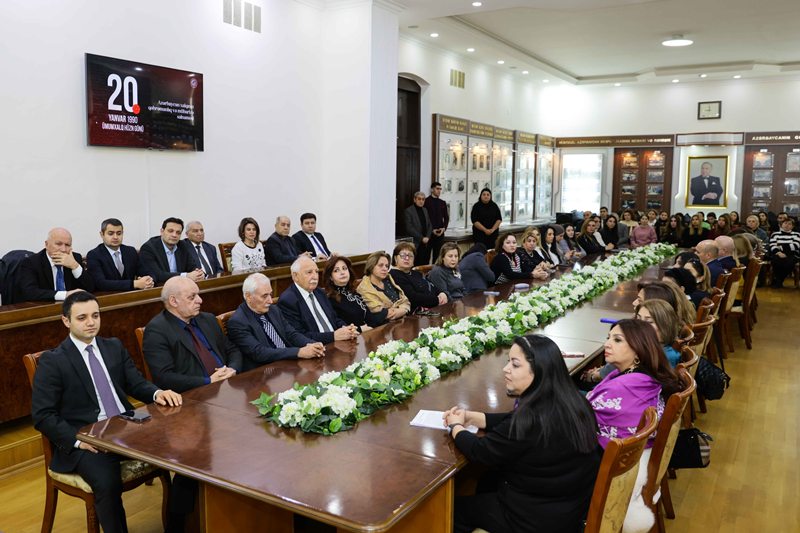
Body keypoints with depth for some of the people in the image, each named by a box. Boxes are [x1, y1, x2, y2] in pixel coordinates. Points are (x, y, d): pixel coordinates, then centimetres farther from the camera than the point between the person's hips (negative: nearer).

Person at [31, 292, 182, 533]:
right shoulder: (52, 361, -2)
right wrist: (77, 439, -18)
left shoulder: (115, 347, 13)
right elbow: (42, 415, -5)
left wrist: (158, 393, -11)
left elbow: (136, 384, 12)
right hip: (87, 440, -4)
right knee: (108, 484, -34)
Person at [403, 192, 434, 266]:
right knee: (416, 265, -9)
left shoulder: (425, 210, 18)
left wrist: (427, 237, 0)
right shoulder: (408, 211, -4)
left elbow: (430, 225, 18)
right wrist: (421, 238, -13)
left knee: (425, 265, 0)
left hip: (426, 243, 6)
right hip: (415, 244, -6)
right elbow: (409, 228, -11)